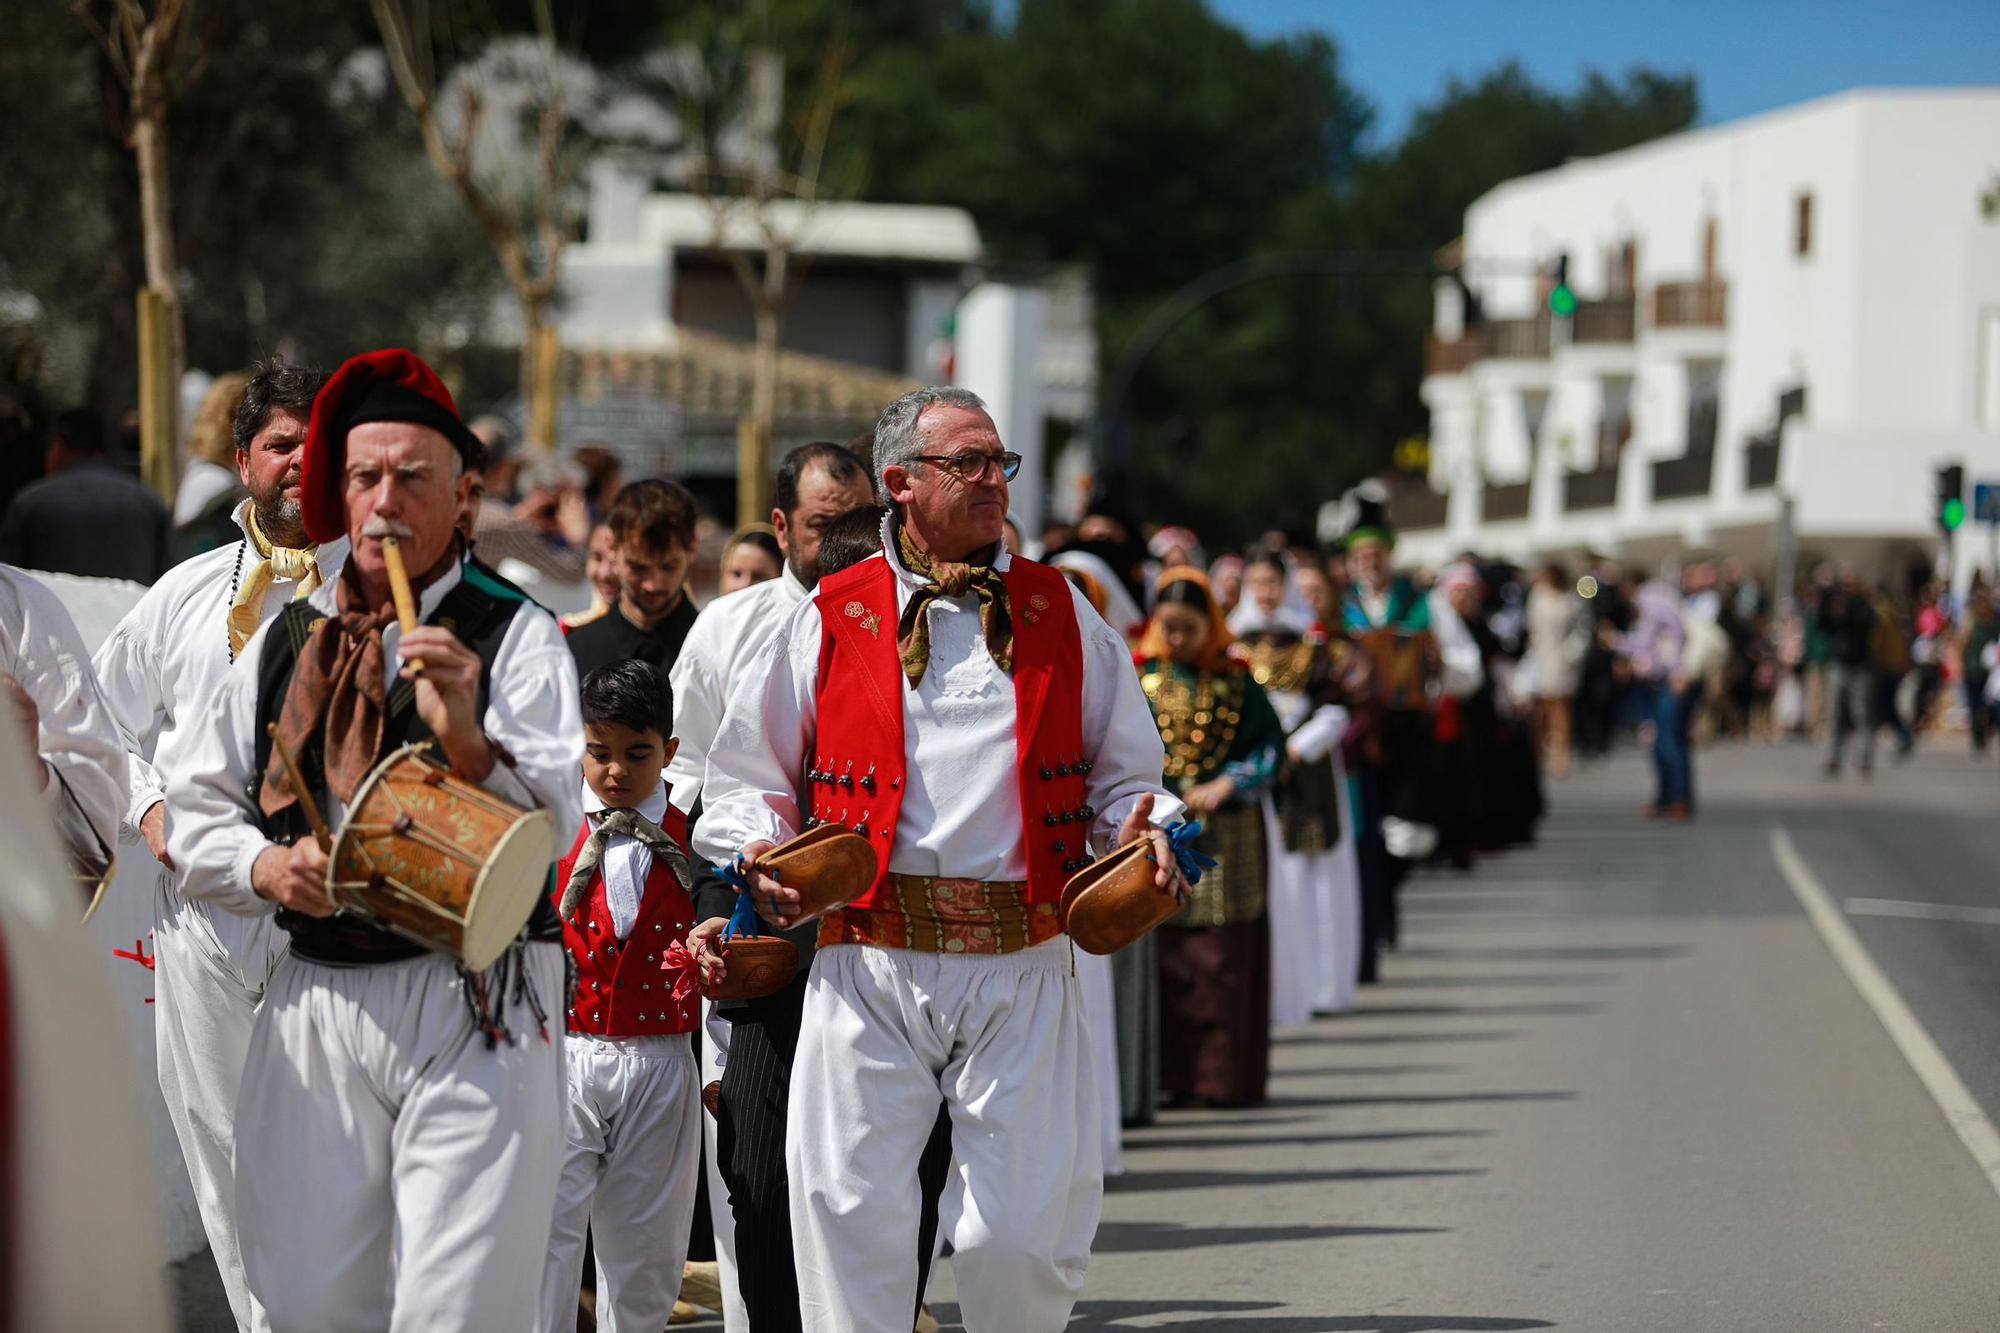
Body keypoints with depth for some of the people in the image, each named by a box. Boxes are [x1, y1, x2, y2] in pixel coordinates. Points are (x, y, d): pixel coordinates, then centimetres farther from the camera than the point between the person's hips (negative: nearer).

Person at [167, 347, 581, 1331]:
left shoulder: (515, 633, 1)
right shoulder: (285, 640, 15)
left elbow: (553, 820, -11)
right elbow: (195, 809, 18)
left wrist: (467, 737, -30)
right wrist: (264, 867, -3)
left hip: (474, 1001, -4)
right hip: (315, 1001, 4)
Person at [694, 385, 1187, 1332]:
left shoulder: (1060, 613, 14)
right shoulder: (831, 618, 8)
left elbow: (1122, 773, 21)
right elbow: (746, 779, 15)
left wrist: (1144, 830, -1)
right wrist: (759, 849, -6)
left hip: (1023, 969, 1)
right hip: (872, 963, -1)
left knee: (1026, 1229, -4)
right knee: (853, 1217, -7)